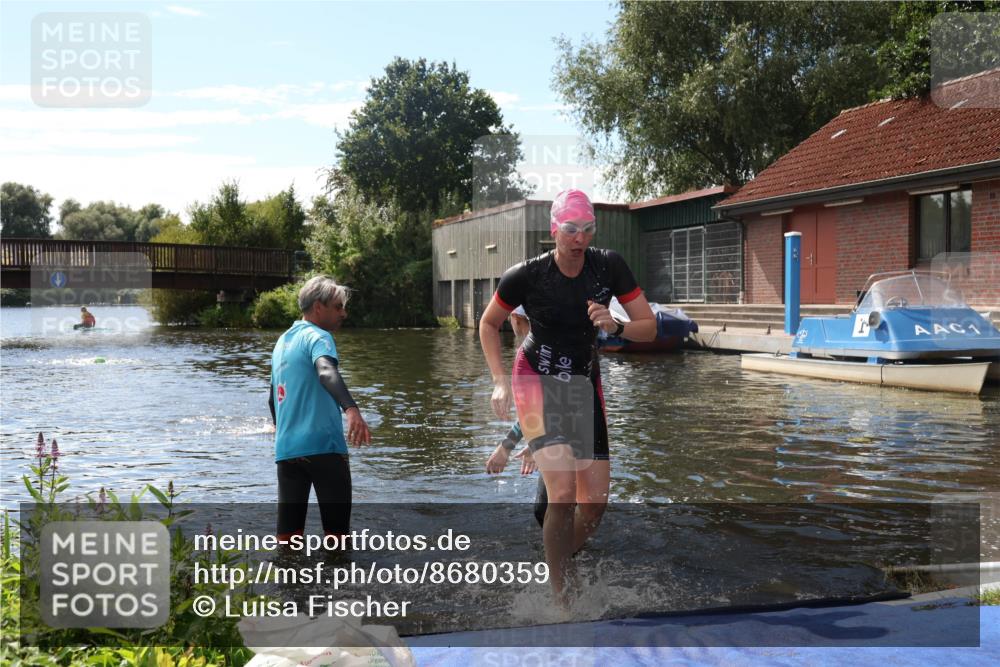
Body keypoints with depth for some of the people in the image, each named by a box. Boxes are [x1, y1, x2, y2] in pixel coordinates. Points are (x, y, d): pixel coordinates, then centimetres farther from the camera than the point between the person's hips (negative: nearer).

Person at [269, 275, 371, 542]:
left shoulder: (282, 342, 18)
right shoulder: (317, 336, -6)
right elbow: (326, 372, -29)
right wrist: (351, 409, -44)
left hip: (285, 449, 8)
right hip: (322, 445, -7)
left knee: (288, 531, 8)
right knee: (337, 530, 1)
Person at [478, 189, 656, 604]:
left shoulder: (609, 266, -7)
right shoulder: (526, 275, -14)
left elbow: (650, 328, -3)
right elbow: (488, 324, 2)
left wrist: (615, 327, -23)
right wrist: (500, 381, -8)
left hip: (585, 386, 4)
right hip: (537, 384, -4)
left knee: (595, 502, 2)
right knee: (563, 495, -20)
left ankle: (556, 566, 29)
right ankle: (558, 596, -4)